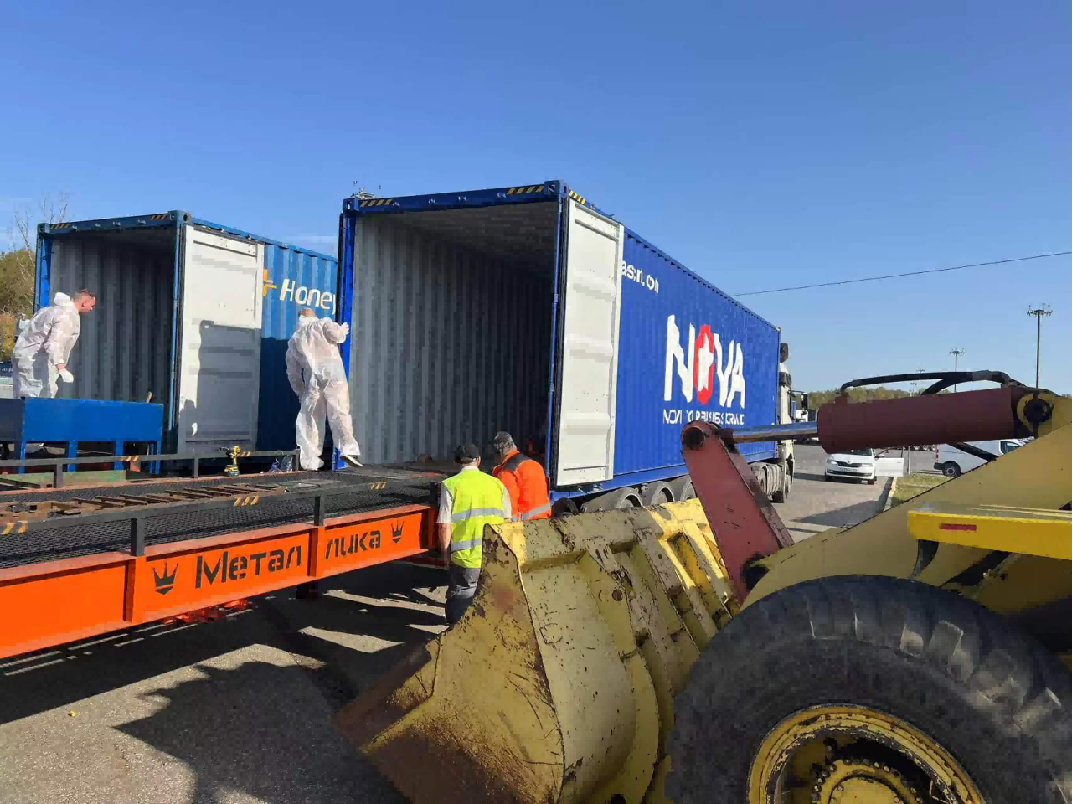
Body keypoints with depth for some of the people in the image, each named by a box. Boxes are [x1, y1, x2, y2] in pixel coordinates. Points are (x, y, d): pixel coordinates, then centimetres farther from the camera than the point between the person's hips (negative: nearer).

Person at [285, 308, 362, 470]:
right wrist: (344, 328, 16)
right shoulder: (322, 323, 15)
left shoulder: (293, 340, 28)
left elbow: (293, 373, 27)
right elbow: (336, 334, -6)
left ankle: (310, 461, 8)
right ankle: (347, 448, -26)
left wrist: (300, 392, 35)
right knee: (339, 413, -8)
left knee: (309, 420, 10)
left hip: (312, 381, 3)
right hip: (333, 374, -3)